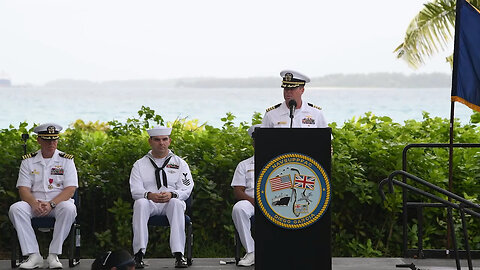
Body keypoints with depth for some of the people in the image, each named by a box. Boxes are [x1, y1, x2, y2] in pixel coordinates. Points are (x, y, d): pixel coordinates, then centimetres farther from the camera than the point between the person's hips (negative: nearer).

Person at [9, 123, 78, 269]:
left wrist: (51, 204, -20)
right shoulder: (28, 161, 9)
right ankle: (34, 256, -31)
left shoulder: (66, 160, 5)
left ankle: (53, 255, -29)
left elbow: (70, 189, -4)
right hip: (35, 203, 1)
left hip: (58, 203, -1)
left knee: (69, 208, -36)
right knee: (15, 209, -29)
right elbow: (23, 189, 1)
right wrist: (35, 204, -21)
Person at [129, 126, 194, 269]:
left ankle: (179, 255, -43)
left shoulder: (179, 163, 15)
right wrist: (150, 195, -23)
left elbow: (186, 190, 3)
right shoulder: (140, 164, 15)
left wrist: (171, 194, -21)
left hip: (171, 203, 0)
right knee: (140, 203, -35)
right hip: (149, 203, 0)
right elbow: (135, 190, 1)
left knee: (177, 203, -36)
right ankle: (139, 254, -41)